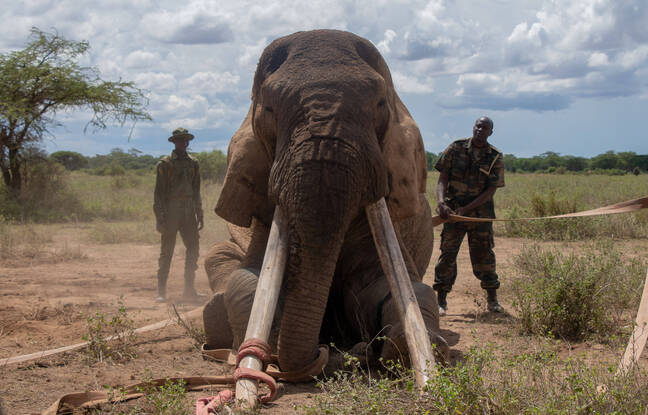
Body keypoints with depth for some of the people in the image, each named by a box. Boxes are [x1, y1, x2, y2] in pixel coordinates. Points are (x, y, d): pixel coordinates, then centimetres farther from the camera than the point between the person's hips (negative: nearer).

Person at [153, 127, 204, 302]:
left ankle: (189, 289, 10)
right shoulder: (165, 164, -3)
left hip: (189, 213, 5)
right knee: (167, 251, -3)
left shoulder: (193, 163, 12)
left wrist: (199, 214, 14)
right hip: (170, 212, -5)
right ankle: (161, 291, 1)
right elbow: (159, 192, -5)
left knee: (193, 248, 1)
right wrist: (160, 217, -12)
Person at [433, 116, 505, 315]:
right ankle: (441, 301, 0)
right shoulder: (455, 149, 0)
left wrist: (466, 209, -16)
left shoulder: (495, 158, -1)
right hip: (453, 210, 0)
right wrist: (442, 203, -20)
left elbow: (490, 191, -6)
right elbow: (442, 180, -2)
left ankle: (492, 299, 16)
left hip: (480, 211, 0)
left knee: (484, 254, 4)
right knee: (447, 252, -4)